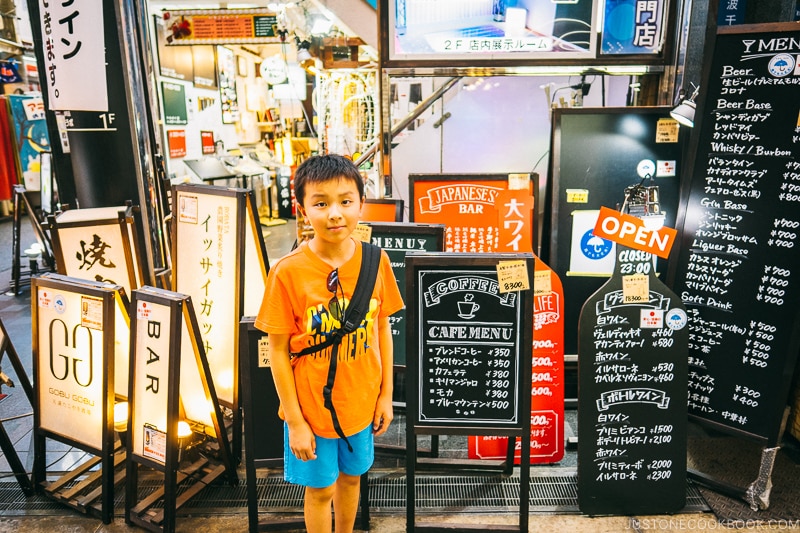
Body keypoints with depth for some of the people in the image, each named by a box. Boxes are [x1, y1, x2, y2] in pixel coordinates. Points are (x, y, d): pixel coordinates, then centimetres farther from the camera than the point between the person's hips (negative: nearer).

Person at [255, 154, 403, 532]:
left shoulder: (375, 260, -10)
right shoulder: (288, 272, -20)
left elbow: (382, 329, 0)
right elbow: (278, 351, -12)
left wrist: (386, 394, 4)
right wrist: (294, 421, -9)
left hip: (361, 401, 4)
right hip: (312, 406, -3)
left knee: (351, 476, 25)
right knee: (320, 488, 17)